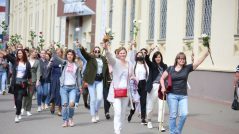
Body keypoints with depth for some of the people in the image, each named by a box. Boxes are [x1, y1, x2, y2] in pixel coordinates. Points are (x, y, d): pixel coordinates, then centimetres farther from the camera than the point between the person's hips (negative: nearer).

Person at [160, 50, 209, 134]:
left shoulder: (187, 68, 2)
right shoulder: (170, 69, 3)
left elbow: (199, 61, -7)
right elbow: (162, 78, 10)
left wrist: (207, 52, -20)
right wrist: (163, 87, -7)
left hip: (183, 96, 1)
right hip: (172, 95, -1)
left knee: (184, 114, -10)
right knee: (173, 115, -1)